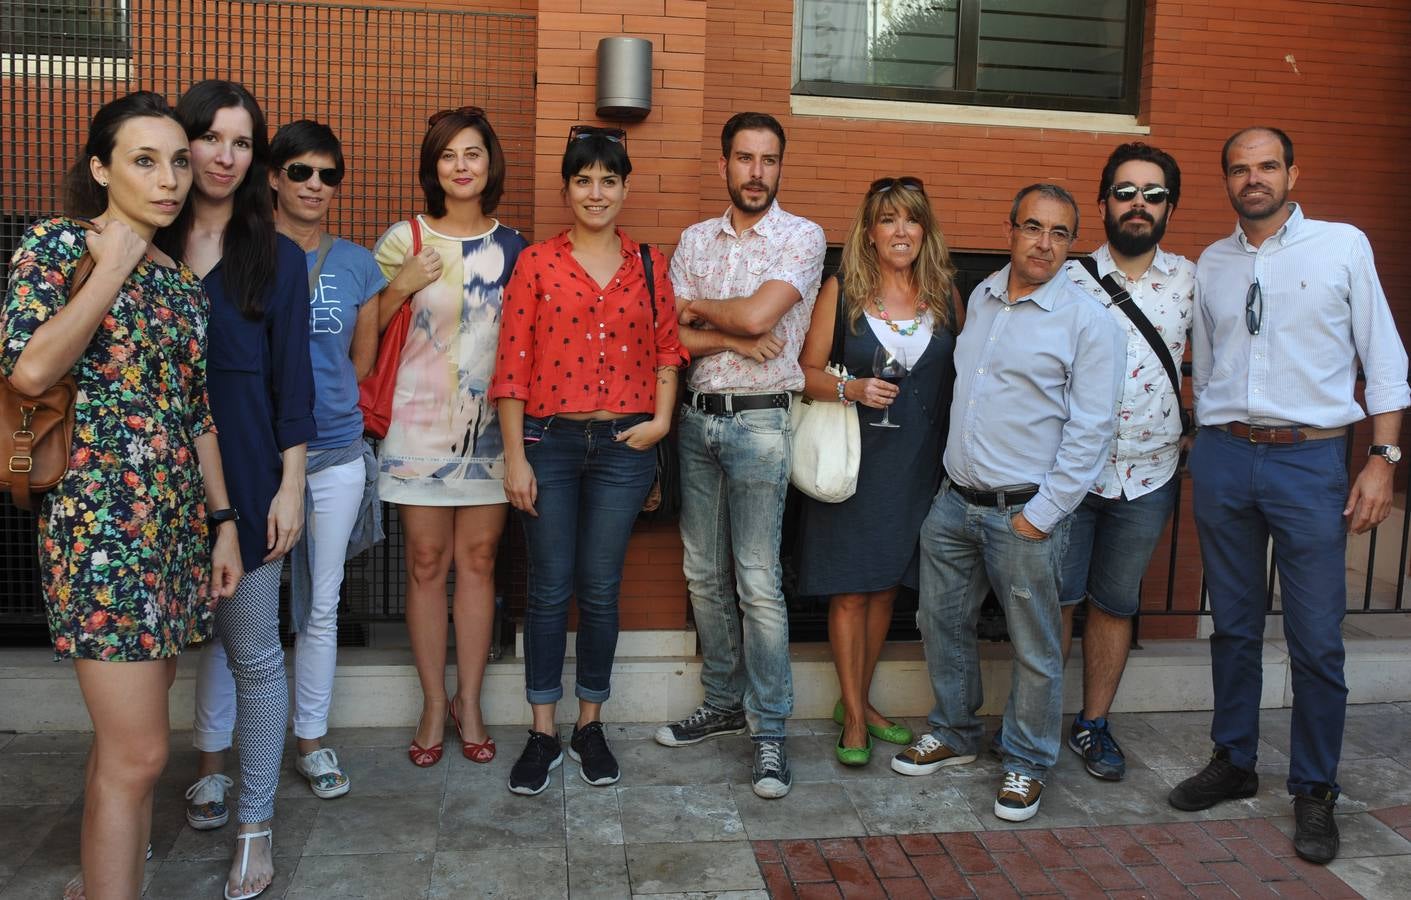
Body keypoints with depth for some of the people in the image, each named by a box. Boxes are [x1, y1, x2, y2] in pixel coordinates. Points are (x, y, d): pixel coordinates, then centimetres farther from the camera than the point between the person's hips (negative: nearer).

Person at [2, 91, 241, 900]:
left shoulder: (182, 278, 14)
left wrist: (223, 522, 13)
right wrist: (113, 266, -12)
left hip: (177, 522, 7)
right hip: (100, 521, -7)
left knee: (126, 739, 15)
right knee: (139, 752, -8)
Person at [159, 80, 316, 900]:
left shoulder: (276, 256, 0)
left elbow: (292, 378, -2)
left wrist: (291, 485, -7)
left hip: (246, 471, -2)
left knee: (253, 648, 2)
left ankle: (256, 823, 14)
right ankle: (211, 769, 36)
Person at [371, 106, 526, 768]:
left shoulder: (512, 246, 7)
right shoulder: (404, 240, 0)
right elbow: (364, 328, 0)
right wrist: (402, 286, -15)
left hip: (490, 424, 2)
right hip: (419, 423, -2)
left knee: (478, 559, 5)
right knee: (426, 563, 3)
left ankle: (469, 700, 18)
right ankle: (434, 703, 17)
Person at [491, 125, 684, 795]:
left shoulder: (649, 264, 7)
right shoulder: (536, 262, 1)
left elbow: (667, 349, 13)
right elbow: (512, 363, -3)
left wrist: (661, 419, -2)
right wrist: (514, 457, -7)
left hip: (623, 445, 2)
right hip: (548, 440, -1)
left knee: (600, 590, 9)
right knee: (549, 589, 5)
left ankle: (590, 724, 24)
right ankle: (543, 733, 19)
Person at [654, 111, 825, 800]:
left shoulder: (801, 237, -3)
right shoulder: (695, 240, 11)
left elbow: (756, 314, -18)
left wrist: (699, 308, -1)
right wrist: (734, 338, -12)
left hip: (759, 422, -5)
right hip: (697, 418, 5)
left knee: (758, 582, -5)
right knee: (704, 574, 12)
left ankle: (769, 729, 7)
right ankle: (723, 702, 27)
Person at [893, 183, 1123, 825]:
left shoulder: (1088, 321, -8)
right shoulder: (981, 298, 9)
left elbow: (1089, 430, -11)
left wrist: (1041, 514, -13)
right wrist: (955, 476, 14)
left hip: (1025, 512, -6)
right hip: (954, 501, 6)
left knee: (1035, 649, 6)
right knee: (942, 624, 15)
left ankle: (1027, 762, 25)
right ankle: (954, 734, 36)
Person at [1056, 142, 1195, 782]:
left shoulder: (1189, 280, 3)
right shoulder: (1068, 280, -5)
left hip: (1147, 476, 3)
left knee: (1116, 603, 13)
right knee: (1056, 598, 4)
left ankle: (1093, 723, 27)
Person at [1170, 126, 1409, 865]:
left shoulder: (1343, 245, 1)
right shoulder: (1210, 264, 10)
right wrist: (1206, 453, 13)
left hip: (1310, 458, -3)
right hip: (1224, 455, 3)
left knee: (1316, 639, 0)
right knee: (1232, 625, 12)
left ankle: (1314, 793, 16)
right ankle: (1233, 762, 27)